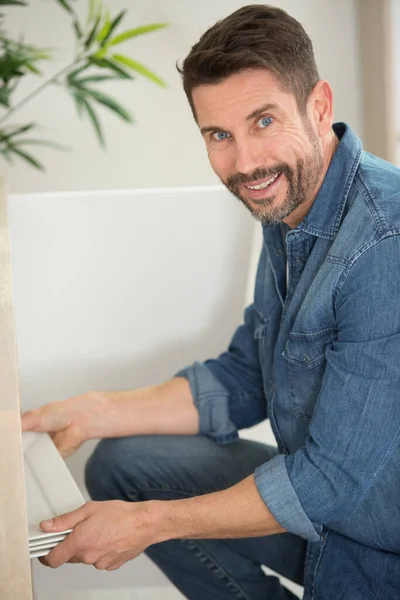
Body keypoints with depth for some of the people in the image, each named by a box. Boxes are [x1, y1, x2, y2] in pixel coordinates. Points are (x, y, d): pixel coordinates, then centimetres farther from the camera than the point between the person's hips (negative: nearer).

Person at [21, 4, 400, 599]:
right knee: (120, 464, 7)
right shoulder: (287, 208, 1)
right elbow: (242, 381, 9)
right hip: (323, 498, 9)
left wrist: (148, 523, -17)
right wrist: (90, 414, 0)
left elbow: (331, 479, -27)